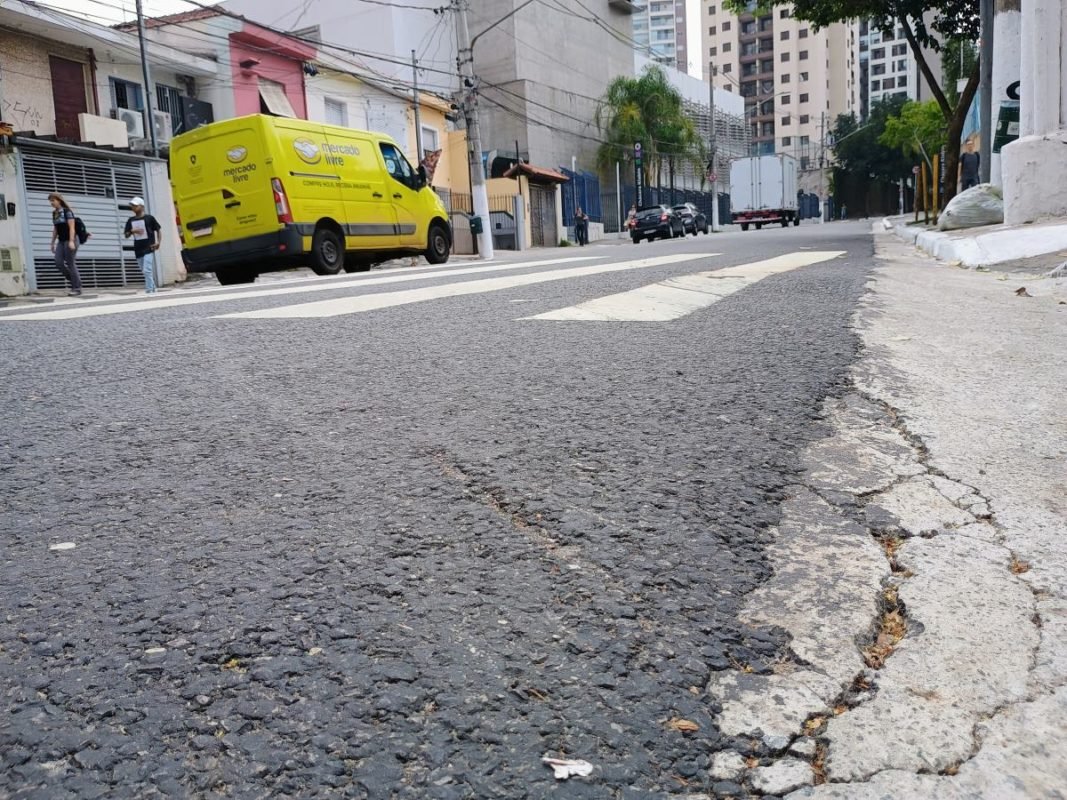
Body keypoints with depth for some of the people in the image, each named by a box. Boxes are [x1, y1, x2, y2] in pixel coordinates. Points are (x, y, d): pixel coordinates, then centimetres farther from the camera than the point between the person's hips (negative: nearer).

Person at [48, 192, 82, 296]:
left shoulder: (67, 211, -8)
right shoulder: (54, 213, 12)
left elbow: (71, 227, -14)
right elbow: (55, 229, 17)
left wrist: (71, 241, -22)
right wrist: (53, 243, 16)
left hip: (70, 240, -7)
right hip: (61, 241, 7)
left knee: (71, 264, -6)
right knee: (59, 263, -4)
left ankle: (77, 288, -1)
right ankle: (75, 281, 12)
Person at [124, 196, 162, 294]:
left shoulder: (149, 218, -1)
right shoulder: (130, 220, 9)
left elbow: (158, 230, 4)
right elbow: (126, 235, 8)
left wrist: (158, 242, -10)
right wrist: (133, 231, -13)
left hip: (149, 248, -5)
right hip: (138, 250, 5)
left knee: (147, 270, -17)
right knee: (145, 272, 11)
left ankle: (149, 291, -15)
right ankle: (153, 289, 23)